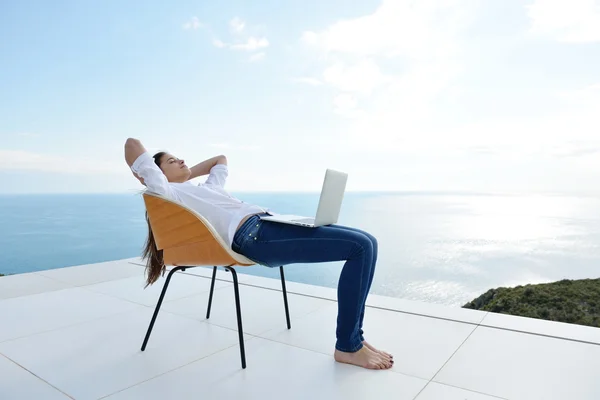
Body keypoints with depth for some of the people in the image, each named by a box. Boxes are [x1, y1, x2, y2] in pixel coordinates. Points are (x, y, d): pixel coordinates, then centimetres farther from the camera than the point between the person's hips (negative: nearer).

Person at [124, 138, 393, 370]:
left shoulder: (205, 188, 32)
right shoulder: (168, 191, 8)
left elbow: (220, 159, 47)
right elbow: (132, 144, 3)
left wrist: (187, 173, 37)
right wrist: (144, 180, 17)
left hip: (272, 224, 10)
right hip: (255, 237, -10)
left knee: (366, 242, 0)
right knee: (360, 247, -17)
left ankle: (353, 337, 5)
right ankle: (348, 347, -7)